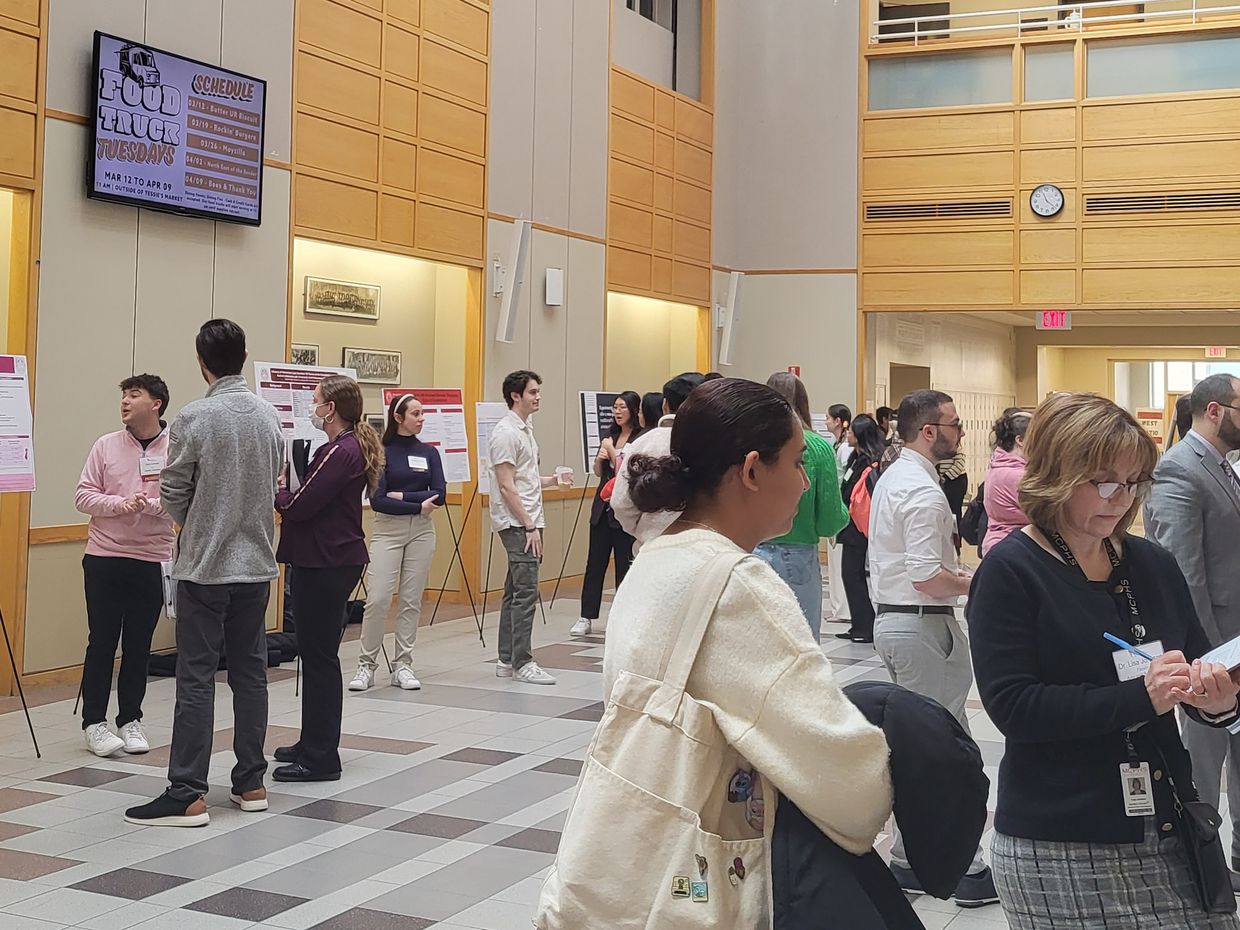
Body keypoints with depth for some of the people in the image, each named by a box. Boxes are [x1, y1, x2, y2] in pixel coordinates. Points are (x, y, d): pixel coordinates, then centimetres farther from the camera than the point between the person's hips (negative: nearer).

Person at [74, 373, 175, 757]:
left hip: (152, 562, 0)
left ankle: (130, 720, 21)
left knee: (139, 645, 8)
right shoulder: (106, 445, 3)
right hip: (104, 557, 1)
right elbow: (83, 496, 1)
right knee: (102, 642, 4)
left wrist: (150, 505, -22)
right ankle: (94, 722, 14)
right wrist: (120, 504, -15)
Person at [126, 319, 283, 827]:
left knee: (197, 678, -2)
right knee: (250, 672, 12)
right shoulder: (270, 416, 2)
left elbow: (172, 498, -7)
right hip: (256, 562, 5)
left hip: (205, 566, -5)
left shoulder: (193, 418, -14)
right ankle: (251, 782, 18)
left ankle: (187, 795, 0)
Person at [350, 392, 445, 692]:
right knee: (377, 598, -9)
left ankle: (403, 666, 11)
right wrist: (418, 505, -12)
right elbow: (377, 500, -12)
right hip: (388, 530, -3)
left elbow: (439, 495, -4)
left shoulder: (429, 452, 7)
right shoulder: (381, 452, -4)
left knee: (411, 600, 4)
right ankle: (366, 665, 3)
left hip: (422, 531, 4)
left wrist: (401, 495, -11)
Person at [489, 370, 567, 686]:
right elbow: (507, 486, -18)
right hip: (517, 523, -10)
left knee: (515, 591, 12)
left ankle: (506, 661, 17)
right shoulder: (506, 433, -13)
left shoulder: (526, 429, 17)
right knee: (526, 591, -10)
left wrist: (552, 480, 9)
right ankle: (522, 663, -7)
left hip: (528, 522, 10)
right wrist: (529, 527, -19)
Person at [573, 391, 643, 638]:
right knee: (595, 562, 5)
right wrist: (599, 458, -2)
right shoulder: (610, 435, 13)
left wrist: (612, 452, -12)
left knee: (624, 562, 2)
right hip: (603, 505, 6)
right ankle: (586, 618, 8)